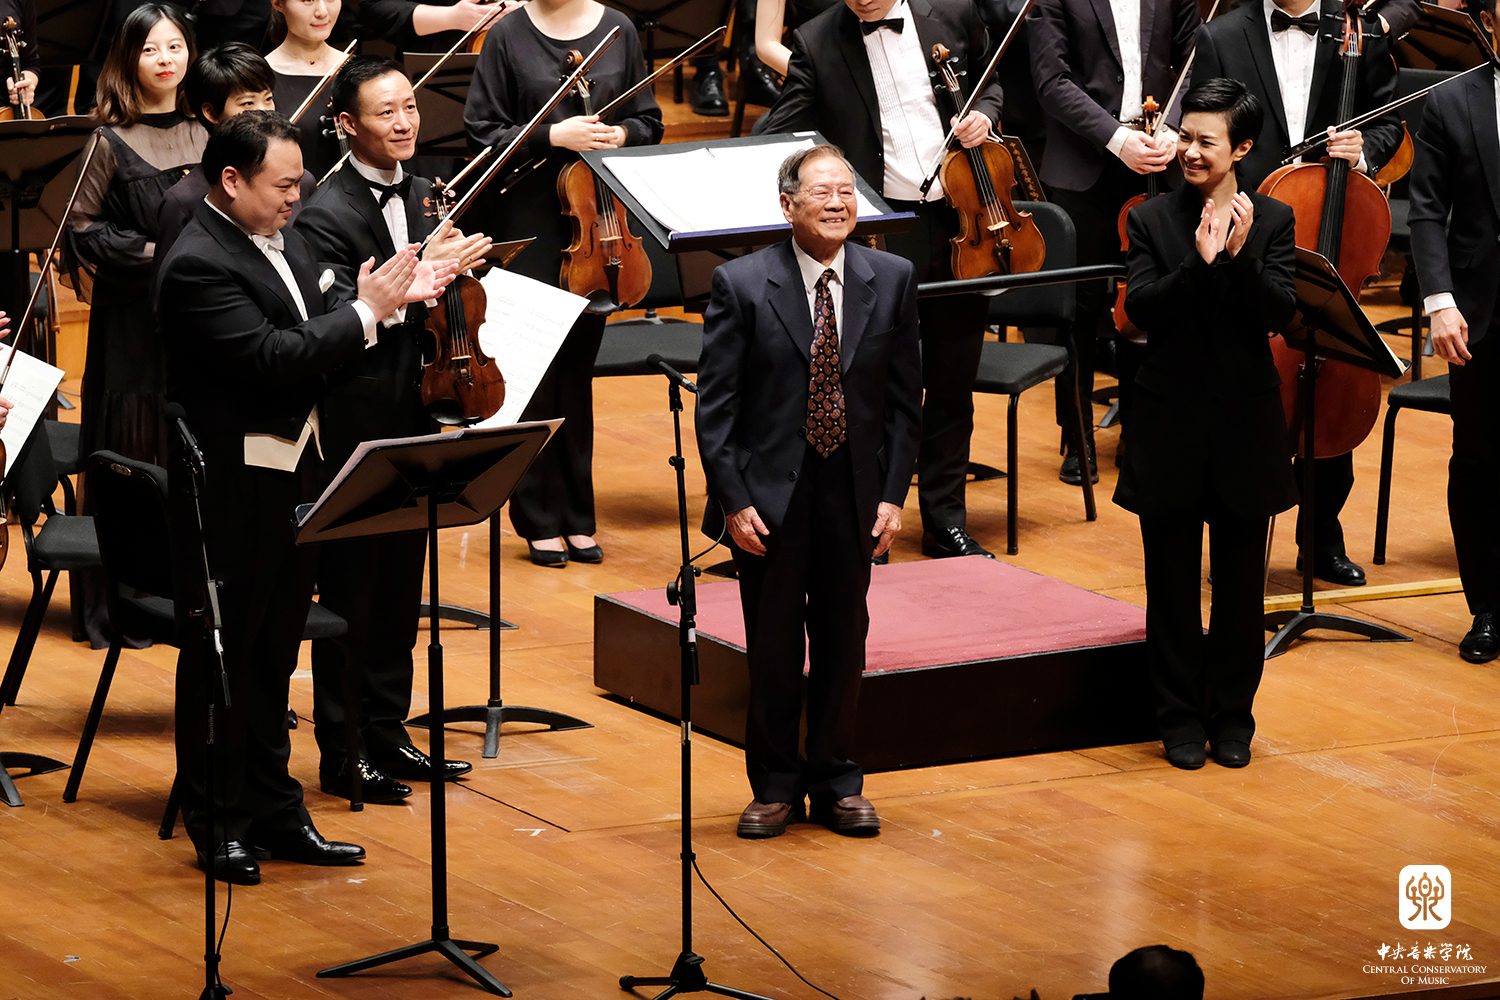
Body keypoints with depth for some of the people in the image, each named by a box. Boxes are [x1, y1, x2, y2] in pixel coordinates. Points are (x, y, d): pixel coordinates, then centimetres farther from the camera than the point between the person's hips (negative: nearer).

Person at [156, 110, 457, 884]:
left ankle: (273, 812, 26)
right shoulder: (197, 266, -21)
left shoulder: (280, 240, 8)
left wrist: (396, 292, -9)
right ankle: (219, 824, 15)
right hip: (231, 492, -9)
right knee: (221, 656, 4)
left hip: (294, 473, 9)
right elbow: (274, 356, -26)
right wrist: (367, 312, -21)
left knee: (273, 653, 17)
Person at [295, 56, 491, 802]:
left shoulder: (421, 195, 9)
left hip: (413, 425, 8)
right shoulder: (327, 217, -16)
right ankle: (342, 754, 9)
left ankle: (388, 736, 26)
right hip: (356, 430, -8)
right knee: (351, 596, 0)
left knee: (402, 591, 15)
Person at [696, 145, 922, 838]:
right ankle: (775, 787, 18)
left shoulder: (891, 281, 2)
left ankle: (835, 782, 23)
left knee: (843, 643, 10)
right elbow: (715, 406, -6)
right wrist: (733, 500, -12)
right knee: (773, 648, 5)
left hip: (853, 494, 2)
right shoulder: (742, 285, -7)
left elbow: (904, 398, 5)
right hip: (770, 494, -2)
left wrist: (894, 493, -2)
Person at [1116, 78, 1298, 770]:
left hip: (1245, 427, 0)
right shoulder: (1152, 221, 0)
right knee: (1172, 584, 7)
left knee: (1240, 583, 8)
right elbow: (1140, 310, -13)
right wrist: (1199, 259, -25)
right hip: (1172, 426, 0)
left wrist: (1241, 255, -26)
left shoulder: (1271, 221, 0)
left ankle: (1232, 713, 19)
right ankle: (1180, 714, 17)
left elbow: (1280, 313, -11)